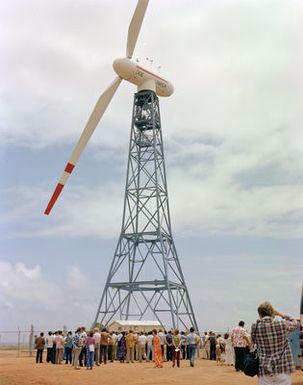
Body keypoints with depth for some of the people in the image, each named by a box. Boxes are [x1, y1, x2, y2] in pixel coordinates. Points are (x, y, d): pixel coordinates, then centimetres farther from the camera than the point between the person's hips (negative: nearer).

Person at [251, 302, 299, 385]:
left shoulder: (255, 327, -5)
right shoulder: (283, 323, -7)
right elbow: (295, 323, 14)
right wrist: (280, 314, 14)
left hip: (264, 370, 0)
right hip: (283, 368, 0)